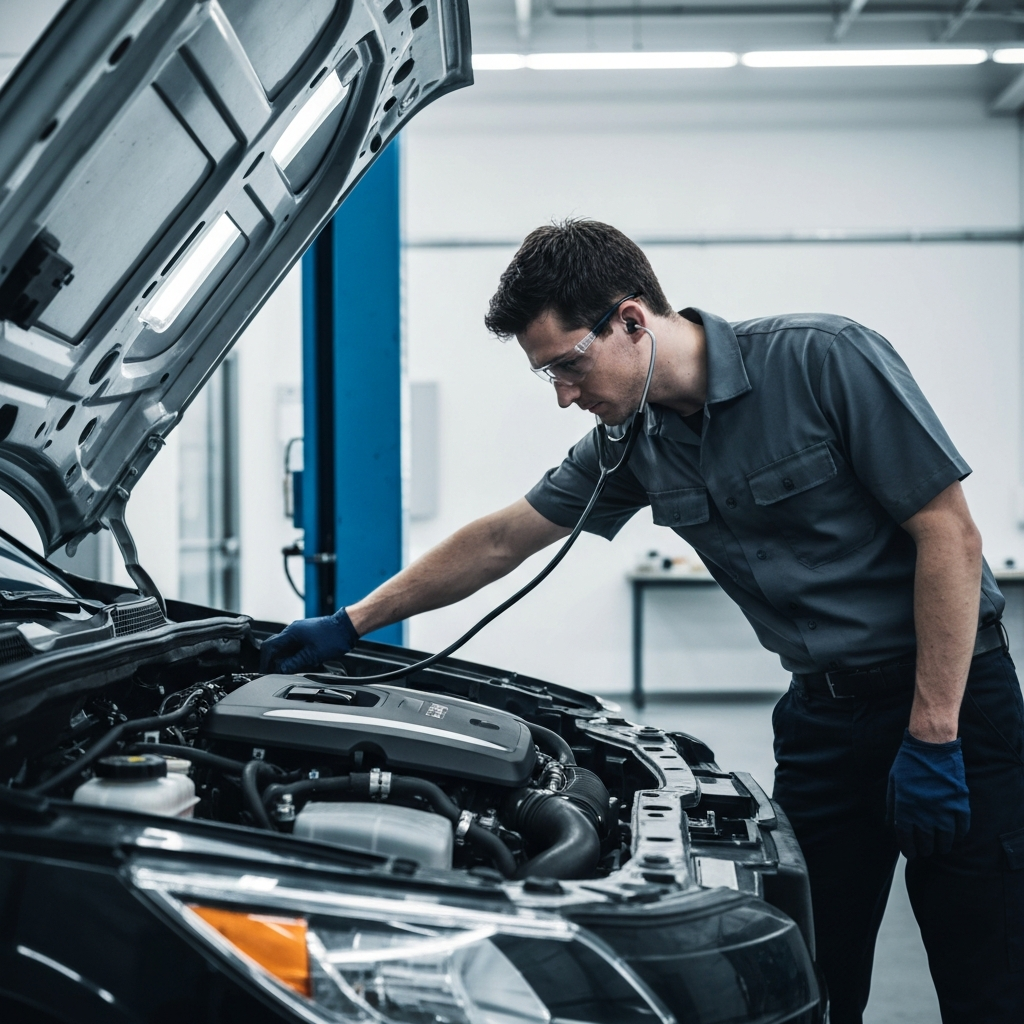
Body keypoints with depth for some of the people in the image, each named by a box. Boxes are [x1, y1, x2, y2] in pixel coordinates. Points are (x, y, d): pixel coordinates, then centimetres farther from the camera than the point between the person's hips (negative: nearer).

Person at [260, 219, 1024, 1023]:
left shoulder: (823, 358, -15)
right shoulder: (635, 444, 3)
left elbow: (950, 533, -16)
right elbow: (499, 542, 13)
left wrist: (933, 737, -18)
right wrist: (351, 624, 16)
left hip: (951, 693, -5)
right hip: (822, 711, 6)